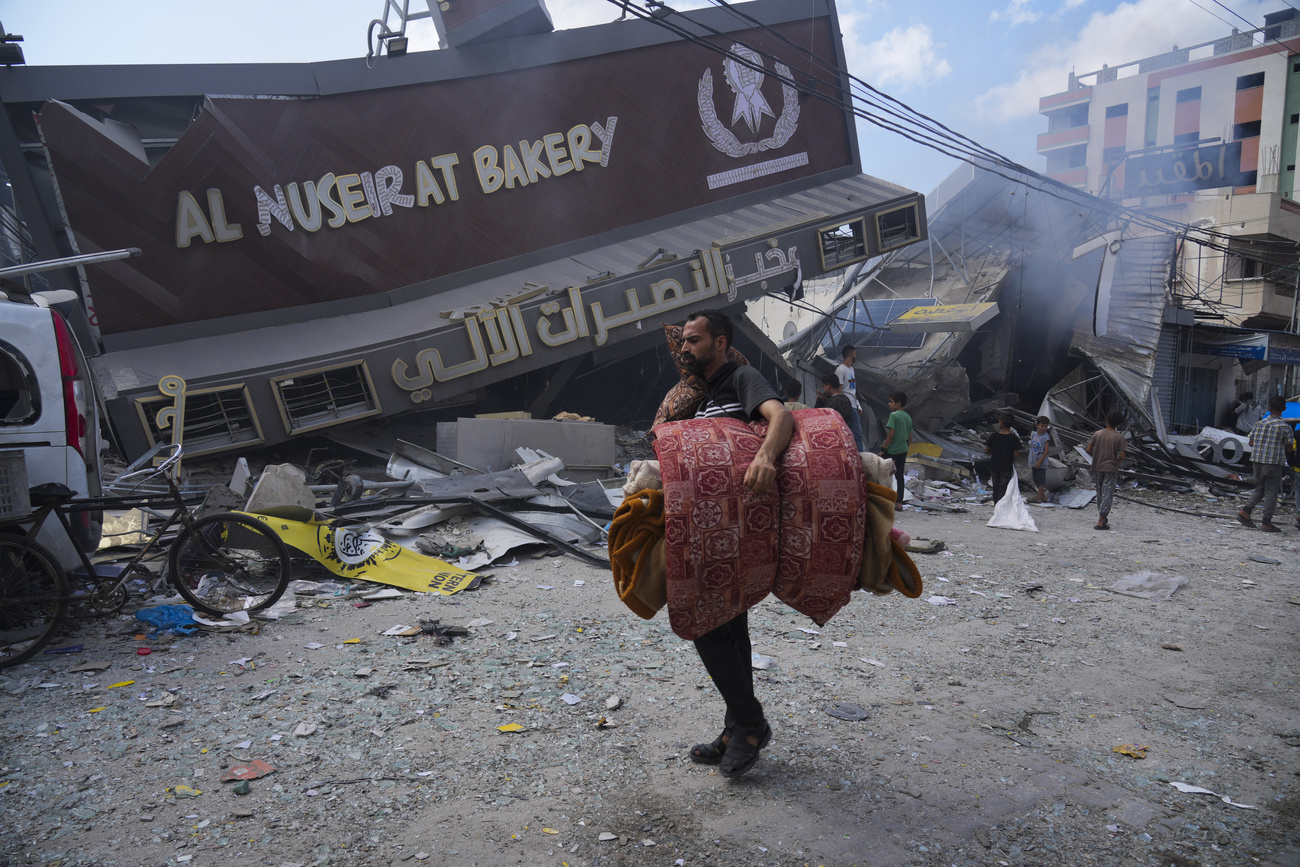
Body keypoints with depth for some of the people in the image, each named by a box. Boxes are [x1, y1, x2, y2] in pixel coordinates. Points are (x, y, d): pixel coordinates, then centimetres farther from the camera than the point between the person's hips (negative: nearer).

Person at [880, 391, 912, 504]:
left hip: (892, 450, -7)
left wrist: (883, 449, -13)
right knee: (900, 476, 8)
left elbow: (891, 434, -17)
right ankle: (899, 502, 8)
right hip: (903, 450, 7)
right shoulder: (908, 417, 11)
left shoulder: (894, 415, -11)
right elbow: (910, 437, 13)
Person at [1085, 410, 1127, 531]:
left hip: (1097, 467, 3)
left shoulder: (1097, 434, -2)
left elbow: (1088, 450, -5)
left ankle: (1102, 517, 29)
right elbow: (1122, 455, -13)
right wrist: (1118, 461, 9)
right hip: (1111, 468, -3)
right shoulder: (1119, 437, -8)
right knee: (1108, 494, -3)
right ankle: (1101, 521, -13)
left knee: (1100, 492, 17)